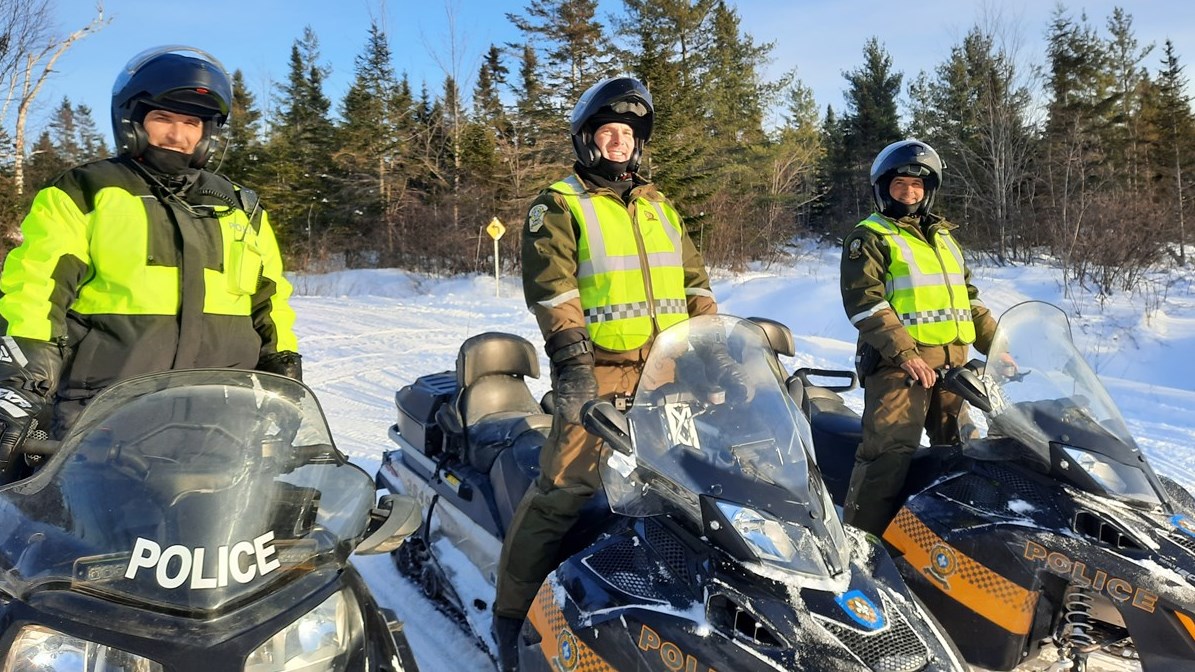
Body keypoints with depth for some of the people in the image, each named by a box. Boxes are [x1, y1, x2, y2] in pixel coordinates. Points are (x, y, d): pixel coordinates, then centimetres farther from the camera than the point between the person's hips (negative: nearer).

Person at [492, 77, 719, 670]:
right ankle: (513, 611, 2)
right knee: (564, 489, -12)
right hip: (599, 374, -6)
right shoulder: (559, 205, 3)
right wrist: (571, 358, -22)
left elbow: (694, 282, 21)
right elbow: (551, 288, -10)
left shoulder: (660, 207, 21)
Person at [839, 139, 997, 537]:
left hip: (953, 363, 7)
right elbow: (864, 302, -12)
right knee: (890, 454, -13)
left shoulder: (943, 236, 22)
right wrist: (904, 354, -22)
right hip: (898, 362, -7)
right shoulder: (869, 238, 0)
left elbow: (969, 296, 27)